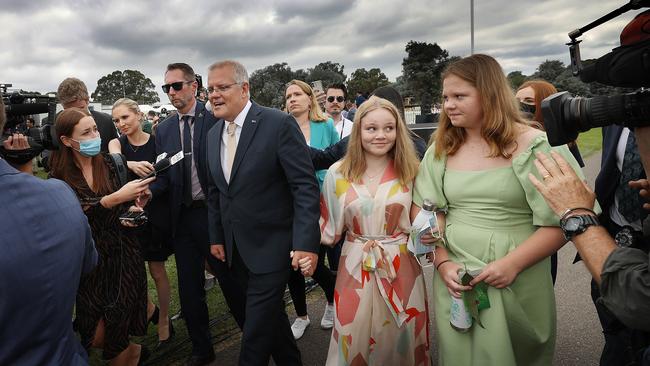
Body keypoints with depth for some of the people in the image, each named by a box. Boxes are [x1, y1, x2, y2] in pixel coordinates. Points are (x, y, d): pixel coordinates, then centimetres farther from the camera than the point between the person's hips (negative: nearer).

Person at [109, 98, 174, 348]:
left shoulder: (156, 142, -4)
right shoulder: (117, 143, 0)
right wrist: (133, 164, -44)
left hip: (155, 212, -2)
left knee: (157, 271, 8)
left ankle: (164, 320, 28)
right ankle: (149, 309, 33)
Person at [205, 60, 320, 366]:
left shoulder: (280, 124, -15)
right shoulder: (213, 134, 7)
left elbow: (305, 186, -18)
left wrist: (306, 243, -23)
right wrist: (216, 236, 13)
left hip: (271, 246, -6)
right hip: (236, 248, 7)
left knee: (257, 328, 0)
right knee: (270, 314, 21)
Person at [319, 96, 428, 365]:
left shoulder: (409, 171, -4)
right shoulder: (338, 173, -5)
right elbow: (330, 226, 2)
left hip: (401, 267, 0)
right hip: (355, 268, 0)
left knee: (400, 339, 15)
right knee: (355, 339, 12)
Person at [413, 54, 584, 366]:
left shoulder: (534, 146, -8)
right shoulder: (440, 149, 3)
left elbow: (561, 221, -10)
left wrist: (513, 264, -19)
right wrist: (442, 262, -8)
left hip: (519, 282, -3)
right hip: (455, 280, 3)